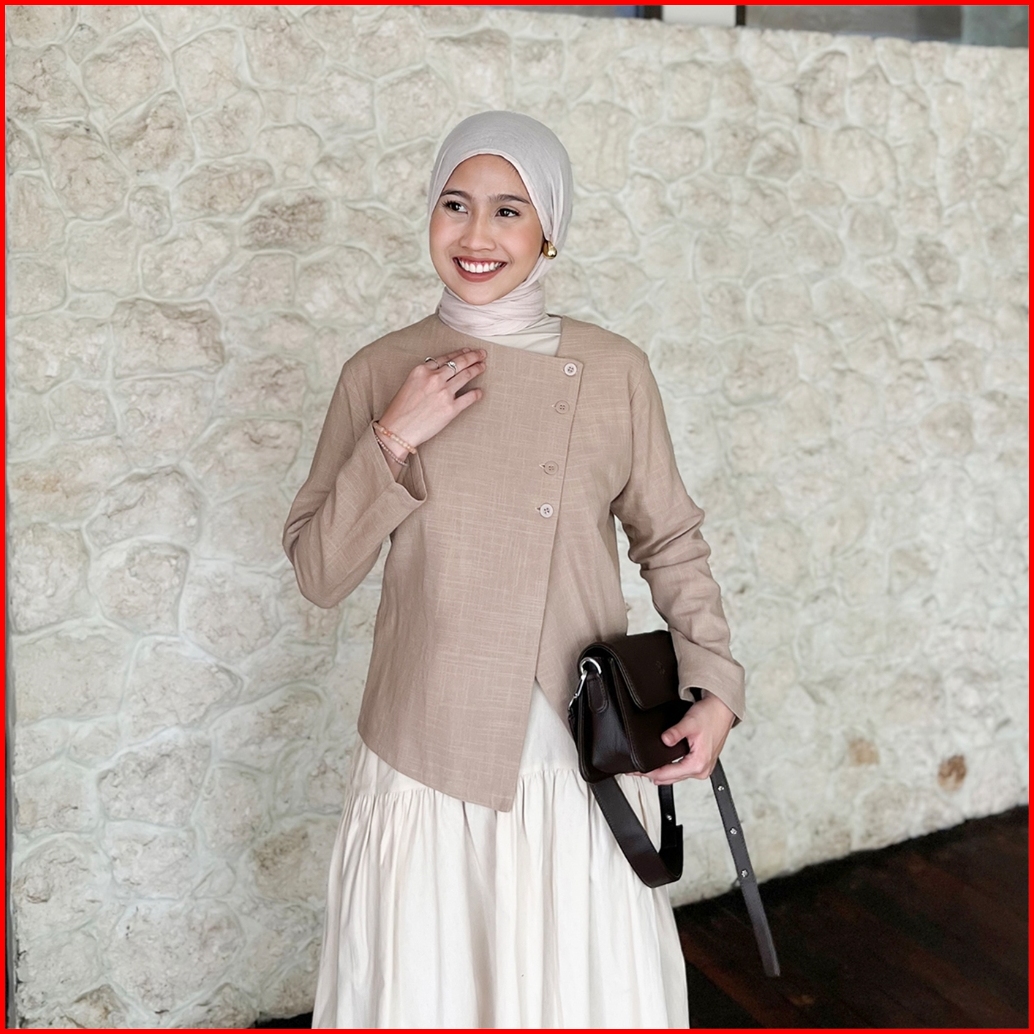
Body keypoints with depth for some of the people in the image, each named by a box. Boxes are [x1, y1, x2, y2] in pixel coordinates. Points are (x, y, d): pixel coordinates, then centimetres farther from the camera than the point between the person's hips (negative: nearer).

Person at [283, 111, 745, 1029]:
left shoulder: (615, 372, -3)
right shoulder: (383, 373, -1)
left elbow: (670, 541, 6)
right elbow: (319, 573, -1)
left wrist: (717, 683, -6)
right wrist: (393, 441, -14)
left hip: (582, 760, 0)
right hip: (427, 762, 0)